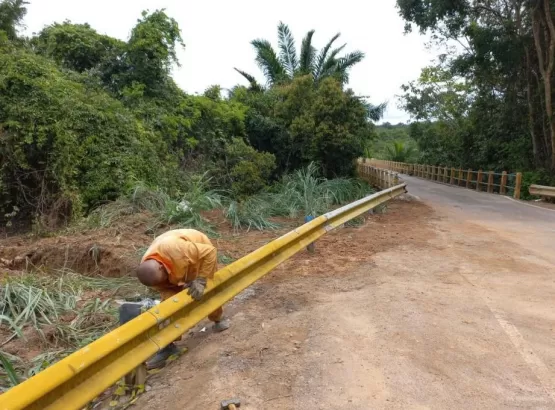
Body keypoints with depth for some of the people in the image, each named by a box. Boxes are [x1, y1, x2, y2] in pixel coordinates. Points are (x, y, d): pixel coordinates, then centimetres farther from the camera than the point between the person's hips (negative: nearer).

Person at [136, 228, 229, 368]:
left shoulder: (176, 249, -48)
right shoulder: (148, 270, -29)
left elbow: (210, 252, -38)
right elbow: (164, 288, -15)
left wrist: (200, 281, -37)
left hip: (201, 253, -3)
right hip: (178, 267, 3)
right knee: (169, 300, -12)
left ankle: (218, 318, 40)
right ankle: (167, 344, -2)